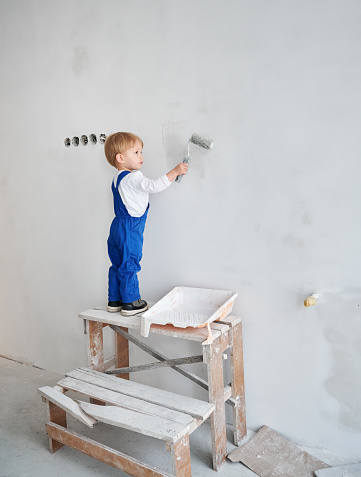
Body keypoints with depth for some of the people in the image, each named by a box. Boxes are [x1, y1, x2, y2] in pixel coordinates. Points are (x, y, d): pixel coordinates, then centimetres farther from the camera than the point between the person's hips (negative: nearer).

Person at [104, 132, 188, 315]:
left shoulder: (118, 178, 13)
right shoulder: (133, 178, -18)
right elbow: (154, 186, -29)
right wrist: (175, 171, -24)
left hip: (118, 226, 9)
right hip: (130, 230, -9)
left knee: (118, 265, 15)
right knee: (129, 265, 0)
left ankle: (114, 300, 24)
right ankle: (131, 302, 10)